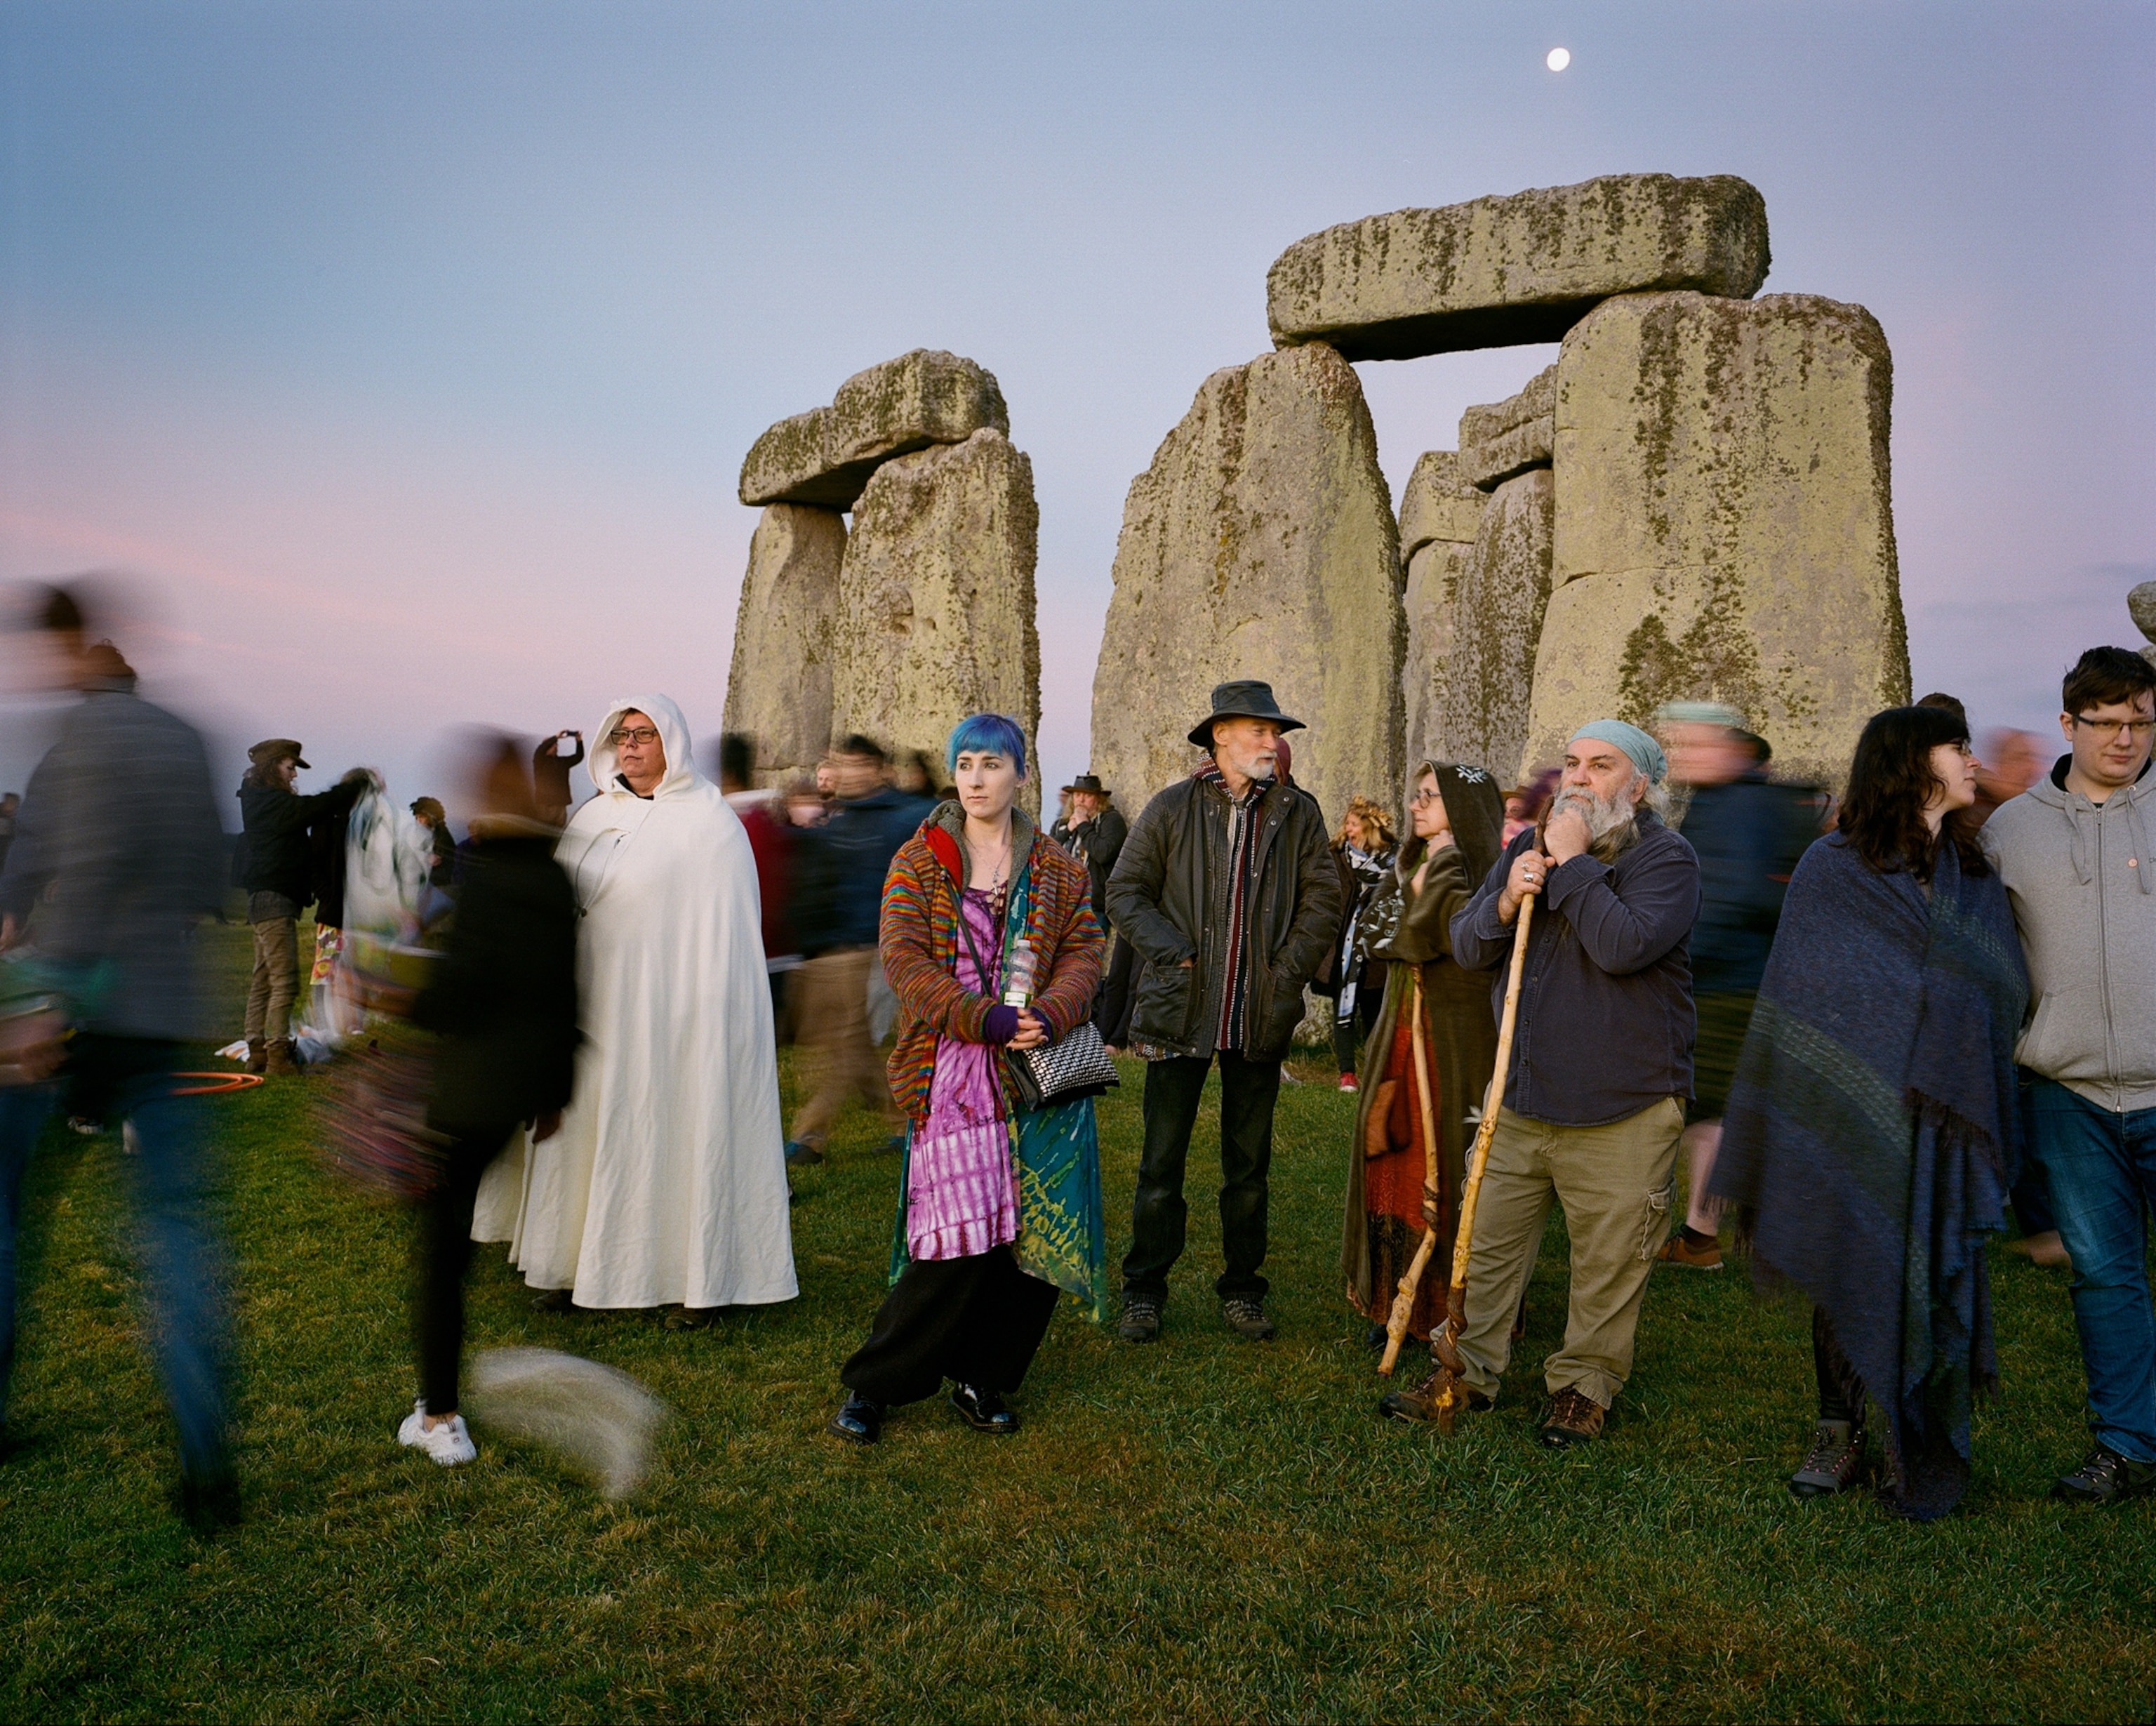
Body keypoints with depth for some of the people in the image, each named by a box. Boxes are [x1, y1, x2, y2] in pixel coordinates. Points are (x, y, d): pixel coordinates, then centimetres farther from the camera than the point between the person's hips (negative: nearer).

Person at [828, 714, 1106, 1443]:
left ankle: (981, 1379, 20)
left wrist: (1049, 1015, -14)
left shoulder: (1058, 869, 14)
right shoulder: (918, 861, 6)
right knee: (958, 1235, -8)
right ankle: (873, 1383, 11)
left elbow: (1084, 950, 6)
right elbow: (905, 957, -4)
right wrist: (987, 1019, -16)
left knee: (1038, 1232, 1)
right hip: (951, 1070, -3)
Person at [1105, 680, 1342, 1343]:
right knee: (1162, 1160, 4)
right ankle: (1144, 1290, 18)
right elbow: (1125, 891, 2)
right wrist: (1173, 952, -9)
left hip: (1261, 1016, 2)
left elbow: (1323, 898, 7)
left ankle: (1242, 1289, 26)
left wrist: (1289, 968, -4)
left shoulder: (1297, 814, 6)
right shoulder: (1172, 808, 1)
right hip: (1181, 1012, -2)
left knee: (1249, 1163, 12)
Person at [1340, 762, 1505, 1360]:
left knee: (1453, 1167, 0)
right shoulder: (1404, 868, 13)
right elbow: (1377, 936, -1)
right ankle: (1397, 1300, 18)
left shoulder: (1482, 873, -8)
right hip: (1400, 1035, 7)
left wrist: (1434, 875, -19)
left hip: (1457, 1037, -6)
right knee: (1394, 1163, 8)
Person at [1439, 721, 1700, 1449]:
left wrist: (1573, 864, -18)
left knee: (1607, 1263, 6)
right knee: (1488, 1242, 11)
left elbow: (1624, 946, -25)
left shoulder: (1665, 858, -8)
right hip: (1520, 1096, 5)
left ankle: (1582, 1385, 25)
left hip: (1620, 1111, -5)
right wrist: (1506, 901, -12)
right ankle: (1472, 1369, 26)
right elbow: (1466, 946, 7)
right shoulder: (1528, 846, 11)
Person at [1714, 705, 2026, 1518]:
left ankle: (1921, 1452, 17)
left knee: (1936, 1276, 3)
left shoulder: (1977, 878, 12)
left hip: (1945, 1117, 3)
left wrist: (1989, 1115, 2)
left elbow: (2007, 997, 12)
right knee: (1849, 1272, 5)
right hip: (1856, 1111, -3)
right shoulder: (1831, 869, -1)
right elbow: (1800, 995, -2)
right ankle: (1837, 1439, 20)